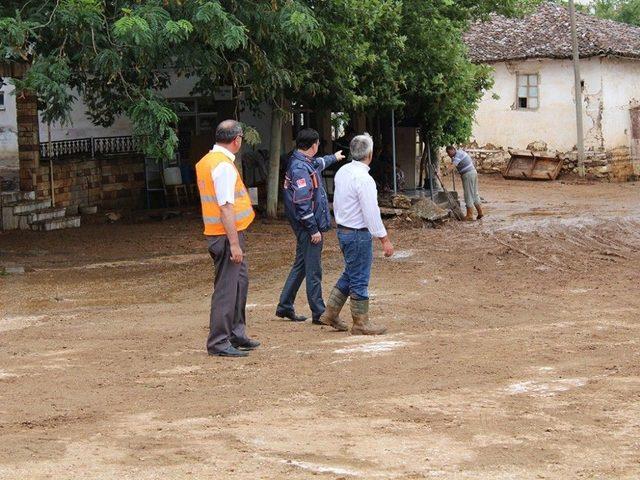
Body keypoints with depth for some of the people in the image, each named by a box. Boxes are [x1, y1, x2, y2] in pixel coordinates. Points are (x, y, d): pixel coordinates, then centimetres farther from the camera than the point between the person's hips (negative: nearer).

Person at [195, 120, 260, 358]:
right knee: (226, 288, -5)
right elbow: (226, 207, -23)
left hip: (215, 232, 10)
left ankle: (236, 334, 28)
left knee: (240, 281, 19)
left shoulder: (205, 162, 13)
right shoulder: (224, 166, -18)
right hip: (227, 234, -10)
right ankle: (218, 342, 0)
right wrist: (234, 243, -23)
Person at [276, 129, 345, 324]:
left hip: (306, 226, 11)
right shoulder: (300, 168, -21)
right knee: (313, 270, -4)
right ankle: (319, 313, 1)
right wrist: (313, 229, -21)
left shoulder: (305, 162, 10)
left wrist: (333, 157, 55)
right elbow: (302, 203, -25)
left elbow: (318, 163, 36)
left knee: (301, 265, 17)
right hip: (308, 226, -11)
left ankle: (284, 307, 24)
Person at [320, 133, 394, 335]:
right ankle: (361, 323, 9)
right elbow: (371, 213, -22)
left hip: (343, 230, 9)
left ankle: (331, 313, 23)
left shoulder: (342, 172, 5)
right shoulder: (364, 179, -22)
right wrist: (384, 239, -16)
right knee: (359, 280, 1)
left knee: (350, 274, 21)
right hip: (358, 234, -9)